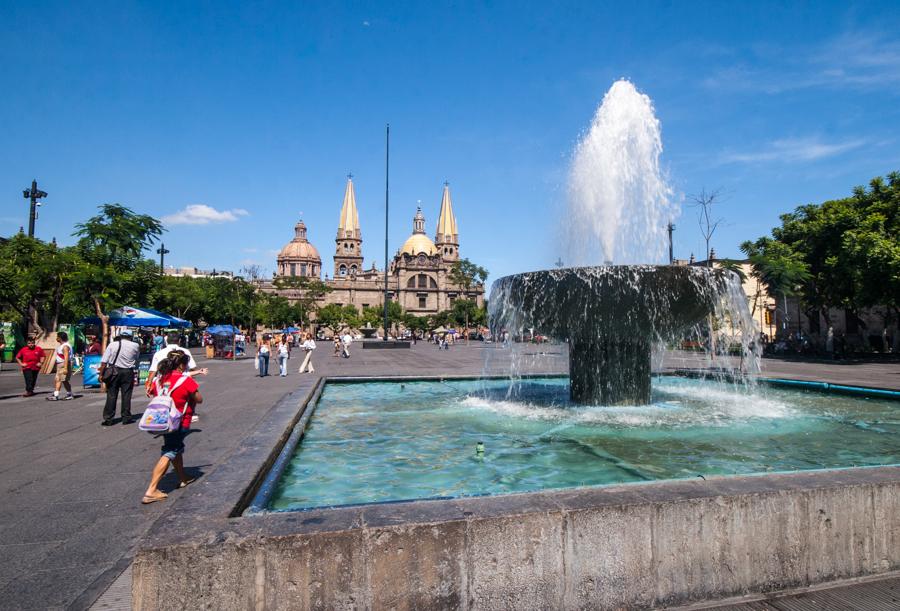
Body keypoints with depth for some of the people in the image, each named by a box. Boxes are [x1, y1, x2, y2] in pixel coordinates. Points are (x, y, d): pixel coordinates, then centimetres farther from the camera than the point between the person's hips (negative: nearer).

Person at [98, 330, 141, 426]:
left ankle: (108, 419, 7)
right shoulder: (135, 346, -2)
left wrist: (101, 373, -1)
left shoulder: (112, 344, -1)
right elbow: (137, 357, 11)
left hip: (114, 372, 0)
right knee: (126, 395, 6)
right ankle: (126, 418, 11)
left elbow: (104, 362, -4)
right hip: (128, 372, 0)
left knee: (111, 395, 5)